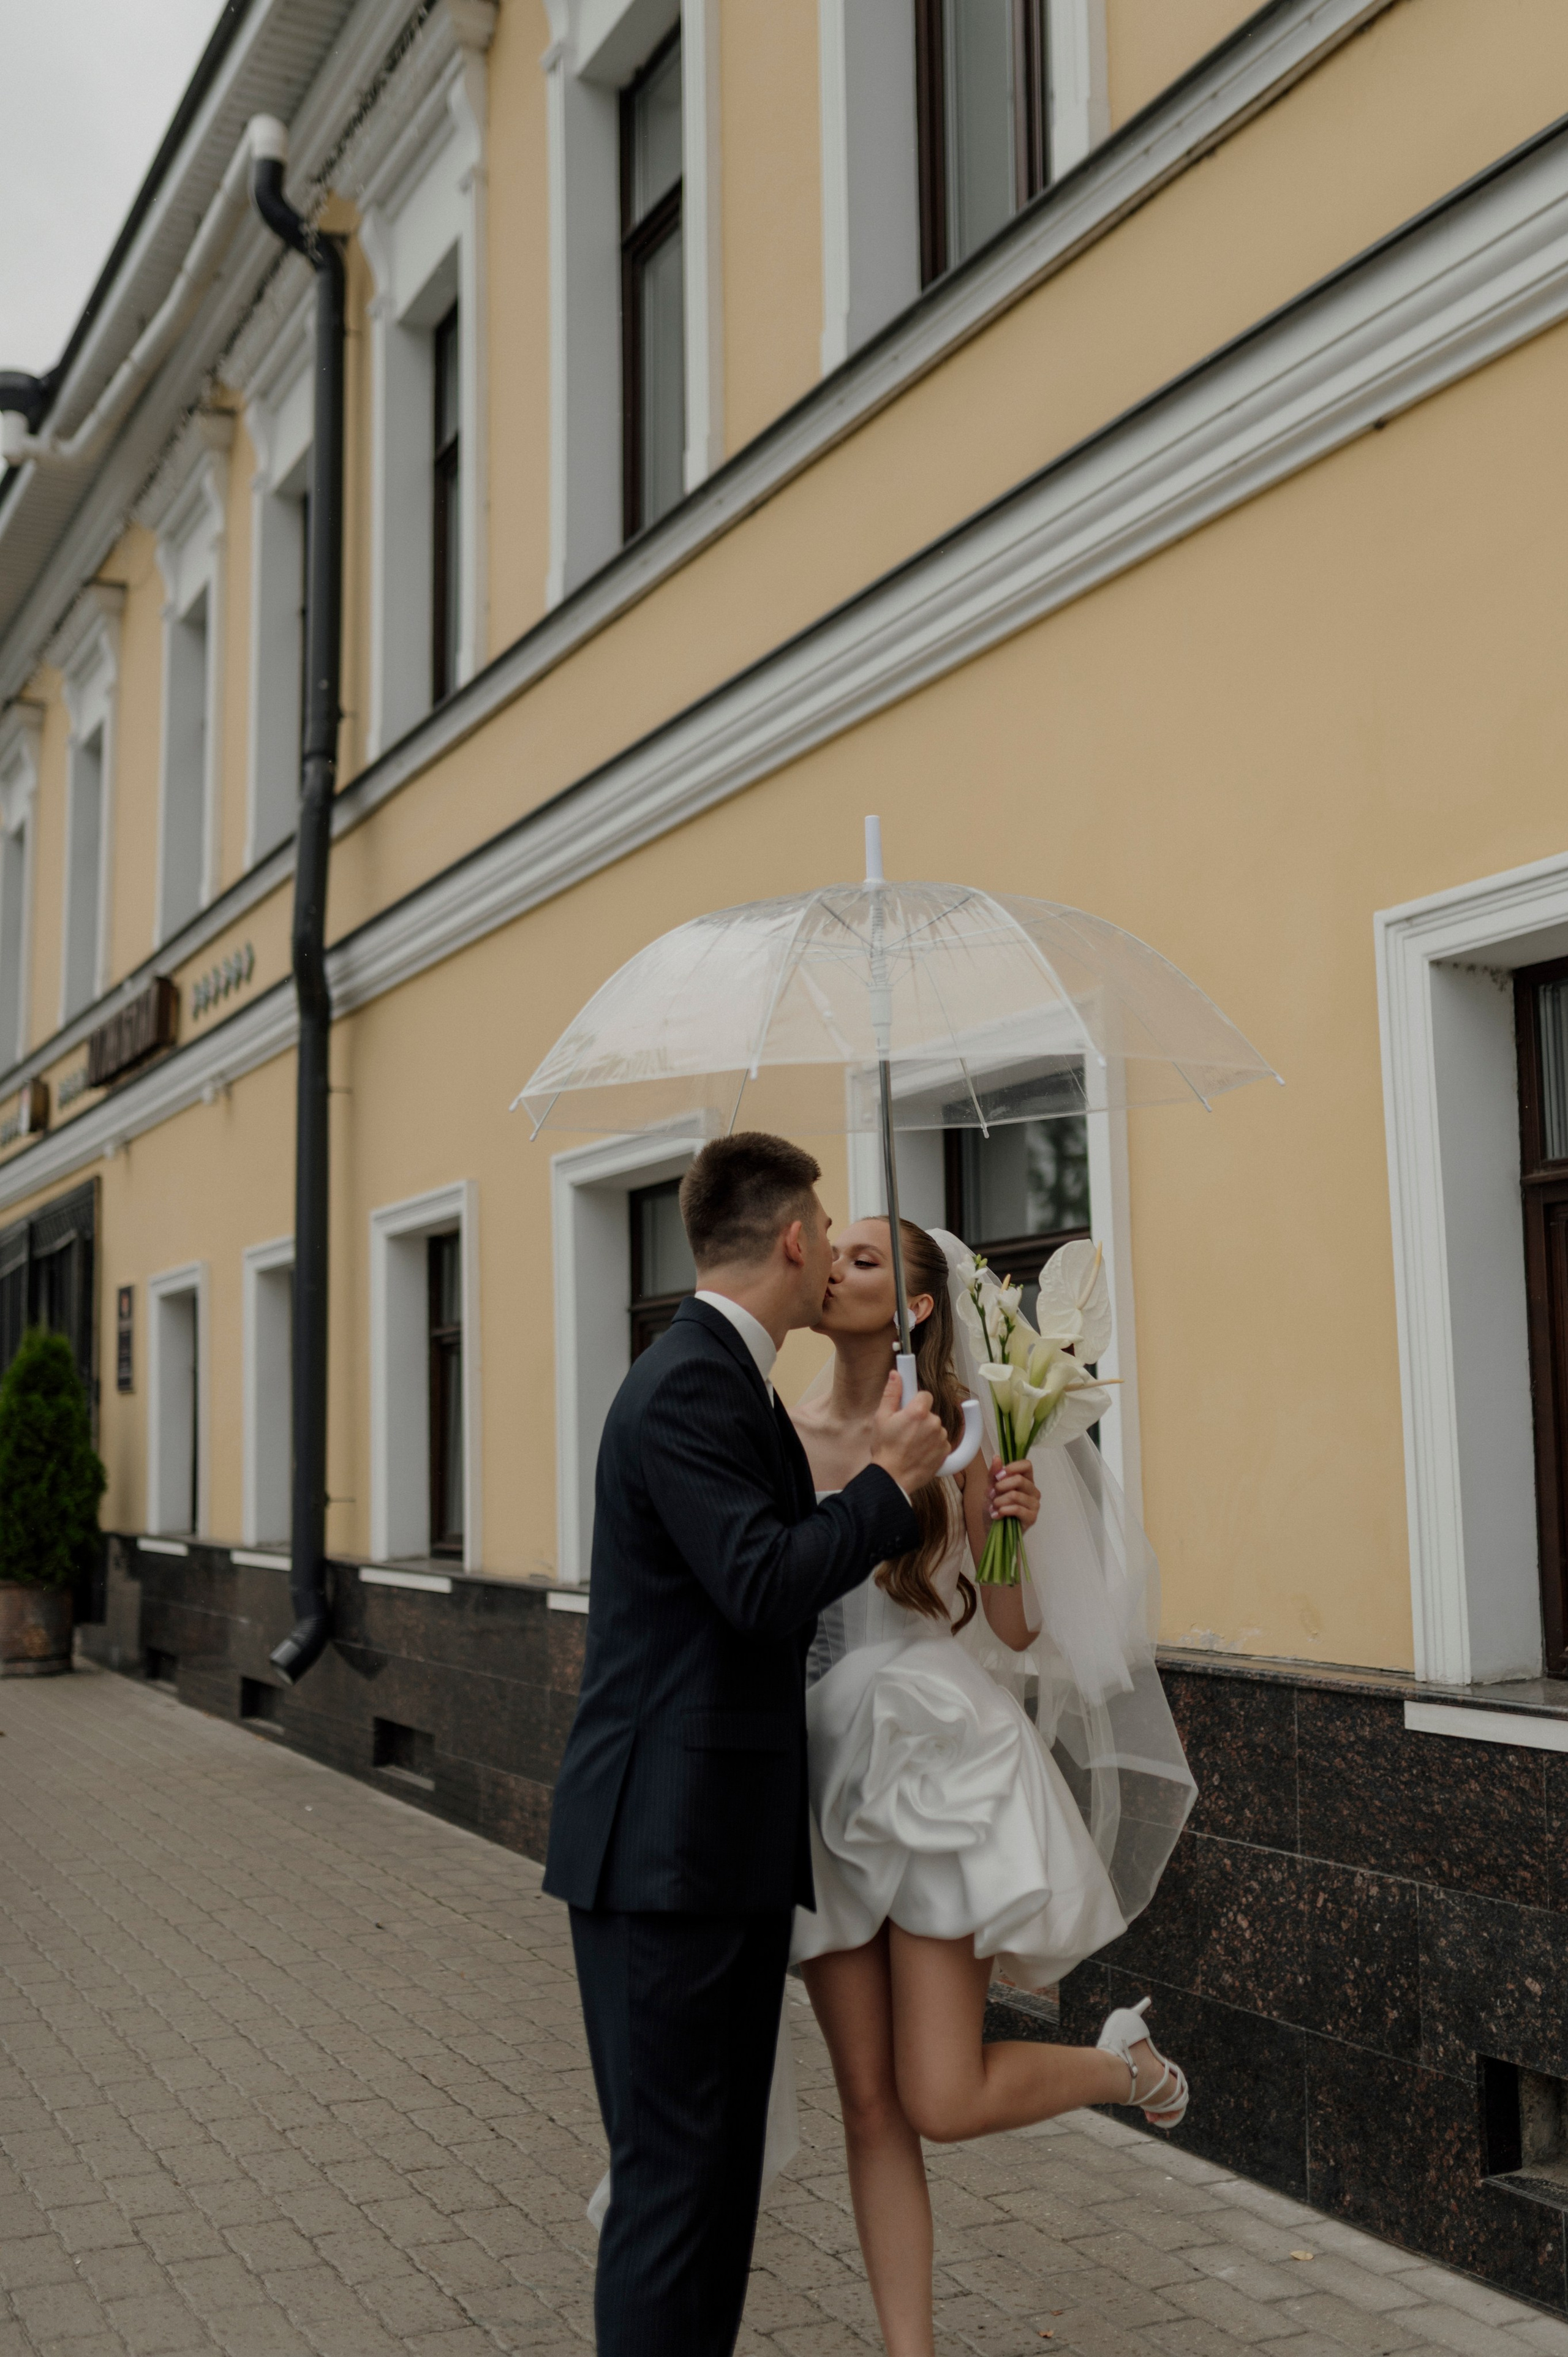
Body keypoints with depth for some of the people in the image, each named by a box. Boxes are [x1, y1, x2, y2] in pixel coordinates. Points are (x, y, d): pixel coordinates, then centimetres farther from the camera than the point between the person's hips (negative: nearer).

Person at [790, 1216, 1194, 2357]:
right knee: (871, 2103, 8)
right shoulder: (784, 1431, 2)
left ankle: (1127, 2063, 27)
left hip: (940, 1762, -4)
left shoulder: (957, 1431, -8)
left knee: (943, 2100, -2)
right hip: (825, 1773, 4)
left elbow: (1017, 1627, -6)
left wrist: (1015, 1525, -21)